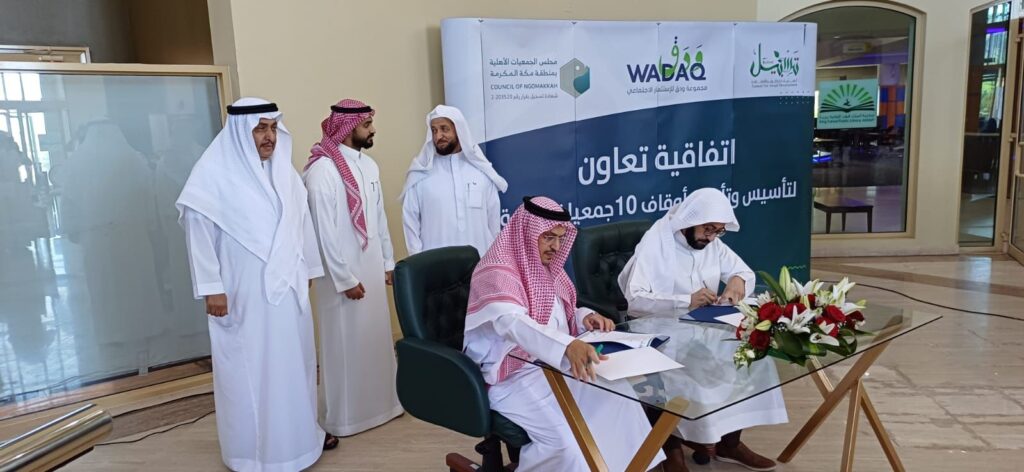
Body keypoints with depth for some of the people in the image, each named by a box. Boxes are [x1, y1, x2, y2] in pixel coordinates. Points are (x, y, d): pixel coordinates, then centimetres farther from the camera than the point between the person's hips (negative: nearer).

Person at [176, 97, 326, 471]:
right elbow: (199, 232, -11)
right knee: (250, 371, 4)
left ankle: (297, 436, 31)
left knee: (293, 364, 14)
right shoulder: (214, 174, -10)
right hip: (244, 294, -5)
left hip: (288, 289, 6)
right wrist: (211, 288, -13)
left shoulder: (283, 171, 7)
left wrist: (307, 270, 14)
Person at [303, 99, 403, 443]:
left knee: (376, 338, 16)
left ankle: (378, 402, 32)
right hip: (343, 273, -7)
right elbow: (324, 230, -18)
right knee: (346, 343, 4)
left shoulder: (369, 165, 7)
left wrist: (388, 262, 13)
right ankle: (345, 416, 18)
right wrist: (345, 279, -16)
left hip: (372, 268, 7)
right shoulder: (323, 170, -16)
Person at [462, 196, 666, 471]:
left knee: (620, 397, -7)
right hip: (513, 376, -8)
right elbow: (514, 323, -38)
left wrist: (584, 317, -4)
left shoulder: (544, 267, 8)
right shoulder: (496, 273, -20)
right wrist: (568, 346, -54)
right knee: (565, 437, -26)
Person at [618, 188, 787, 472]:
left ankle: (729, 440, 0)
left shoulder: (713, 244, 6)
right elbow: (635, 299, -25)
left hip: (704, 326, 7)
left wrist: (738, 280, -12)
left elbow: (746, 272, 14)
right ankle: (672, 441, -12)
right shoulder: (655, 243, -16)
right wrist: (687, 301, -33)